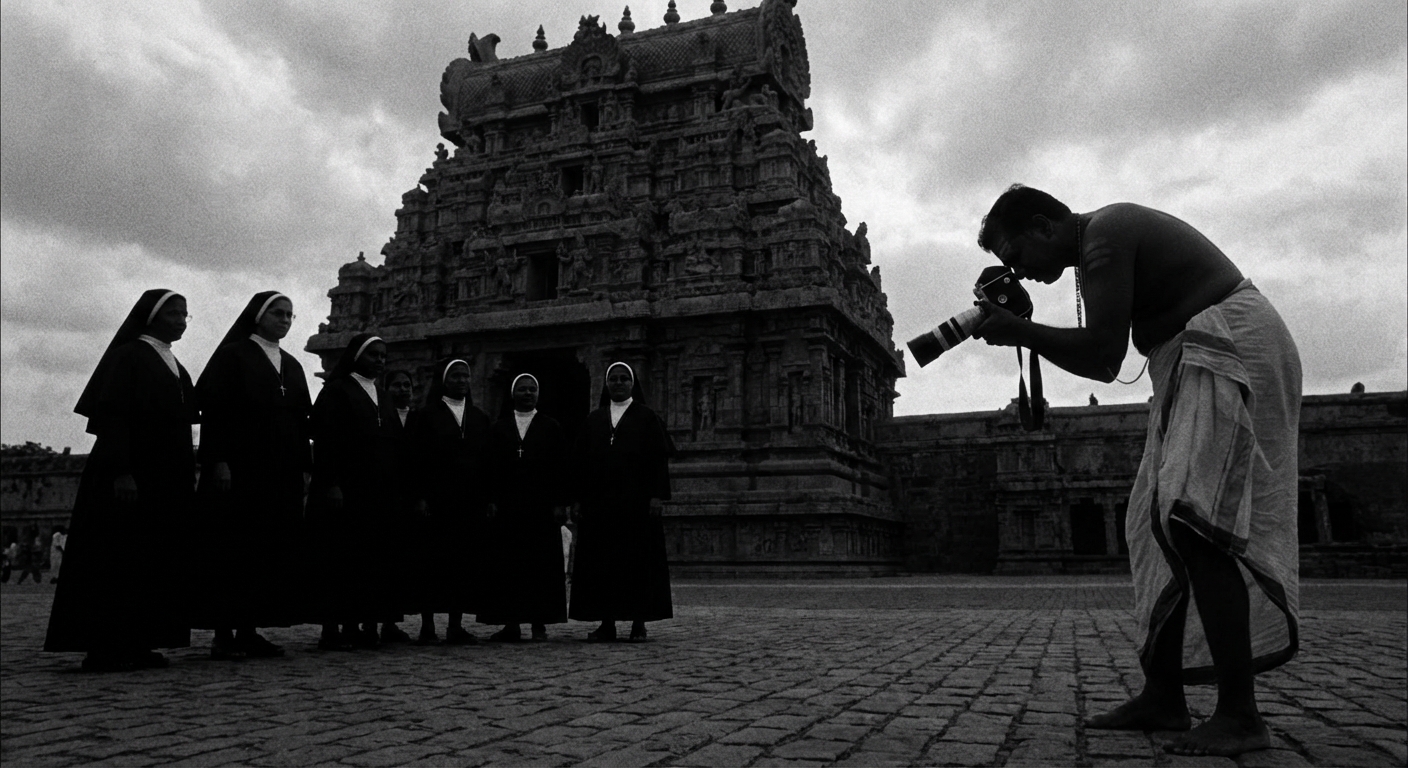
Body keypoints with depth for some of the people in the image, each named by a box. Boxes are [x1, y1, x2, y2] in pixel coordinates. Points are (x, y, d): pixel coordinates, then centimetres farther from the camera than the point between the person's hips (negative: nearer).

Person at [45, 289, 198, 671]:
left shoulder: (176, 368, 18)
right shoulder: (127, 356, -4)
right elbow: (111, 416, -13)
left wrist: (186, 480, 12)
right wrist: (121, 472, -23)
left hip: (166, 481, 7)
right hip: (127, 478, -7)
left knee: (153, 562, 5)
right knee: (117, 560, -5)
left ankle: (137, 643, 8)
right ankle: (105, 648, -1)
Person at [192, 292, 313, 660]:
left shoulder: (291, 366, 17)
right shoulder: (232, 356, 0)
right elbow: (213, 409, -8)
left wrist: (305, 468, 8)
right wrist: (218, 461, -17)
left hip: (282, 476, 6)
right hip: (239, 473, -6)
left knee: (270, 551, 4)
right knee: (232, 550, -3)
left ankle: (250, 630, 10)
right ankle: (223, 633, 2)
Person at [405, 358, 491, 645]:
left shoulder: (479, 418, 14)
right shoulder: (425, 416, 4)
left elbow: (487, 460, 12)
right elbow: (416, 460, -2)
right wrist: (420, 497, -11)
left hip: (471, 502, 3)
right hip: (436, 501, -3)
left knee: (465, 561, 1)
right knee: (433, 562, -1)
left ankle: (456, 625, 8)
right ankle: (427, 627, 6)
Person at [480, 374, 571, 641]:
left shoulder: (552, 427, 7)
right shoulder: (498, 428, 11)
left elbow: (561, 467, 3)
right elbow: (490, 467, 7)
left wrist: (560, 503, -4)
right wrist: (491, 500, -3)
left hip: (542, 507, -1)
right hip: (506, 507, 1)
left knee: (542, 566, -1)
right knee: (507, 566, 0)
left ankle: (539, 622, 6)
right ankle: (511, 623, 5)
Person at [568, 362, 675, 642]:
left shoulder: (646, 417, 4)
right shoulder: (593, 420, 13)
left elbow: (659, 459, -1)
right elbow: (580, 461, 11)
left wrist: (658, 495, -10)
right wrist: (579, 498, 3)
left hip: (637, 502, -3)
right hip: (598, 502, 3)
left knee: (638, 561, -1)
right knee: (601, 562, 2)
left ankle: (639, 622, 7)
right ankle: (606, 623, 8)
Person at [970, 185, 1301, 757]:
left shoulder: (1103, 237, -15)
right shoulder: (1105, 235, 17)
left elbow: (1102, 356, -22)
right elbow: (1102, 355, 15)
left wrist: (1017, 332, -13)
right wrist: (1023, 330, 4)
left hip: (1232, 342, -10)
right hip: (1195, 363, 10)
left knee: (1192, 518, -19)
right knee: (1161, 523, 4)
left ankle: (1239, 714, -17)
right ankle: (1163, 696, 7)